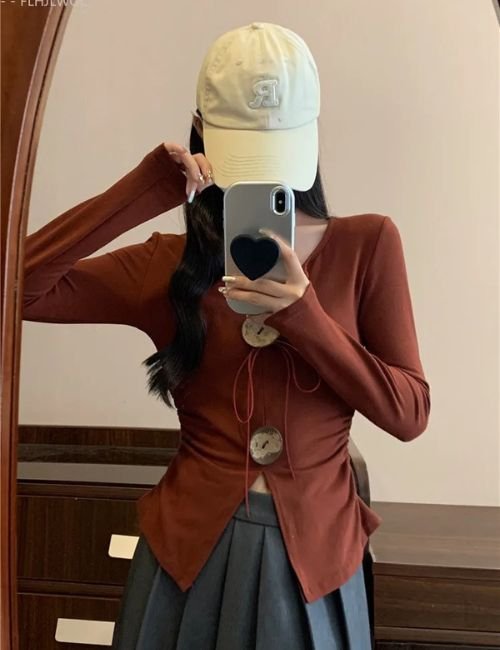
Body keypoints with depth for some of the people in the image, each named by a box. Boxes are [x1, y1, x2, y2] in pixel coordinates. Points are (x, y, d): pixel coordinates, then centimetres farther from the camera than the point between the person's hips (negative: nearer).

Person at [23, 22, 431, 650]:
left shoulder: (367, 245, -3)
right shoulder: (168, 264, -2)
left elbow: (409, 412, -7)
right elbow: (17, 287, -13)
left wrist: (302, 316, -20)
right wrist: (144, 192, -16)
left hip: (314, 548, 0)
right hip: (190, 545, 1)